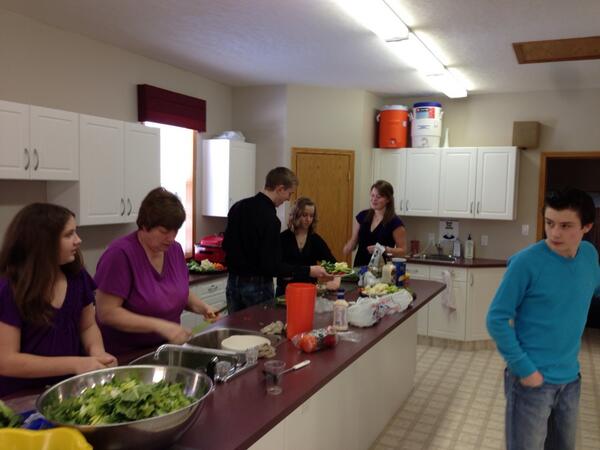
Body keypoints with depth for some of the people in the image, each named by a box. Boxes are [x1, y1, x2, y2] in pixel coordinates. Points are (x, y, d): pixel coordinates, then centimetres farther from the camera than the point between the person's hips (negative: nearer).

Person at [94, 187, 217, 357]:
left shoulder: (175, 249, 2)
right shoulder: (120, 254, -18)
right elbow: (106, 313, -20)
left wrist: (201, 307, -3)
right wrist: (159, 326, -27)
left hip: (165, 349, 5)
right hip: (125, 356, -5)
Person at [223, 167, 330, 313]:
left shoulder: (238, 207, 3)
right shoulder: (270, 219, -21)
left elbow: (226, 244, 12)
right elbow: (272, 266, -23)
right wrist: (308, 270, -19)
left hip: (233, 282, 8)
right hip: (257, 286, -8)